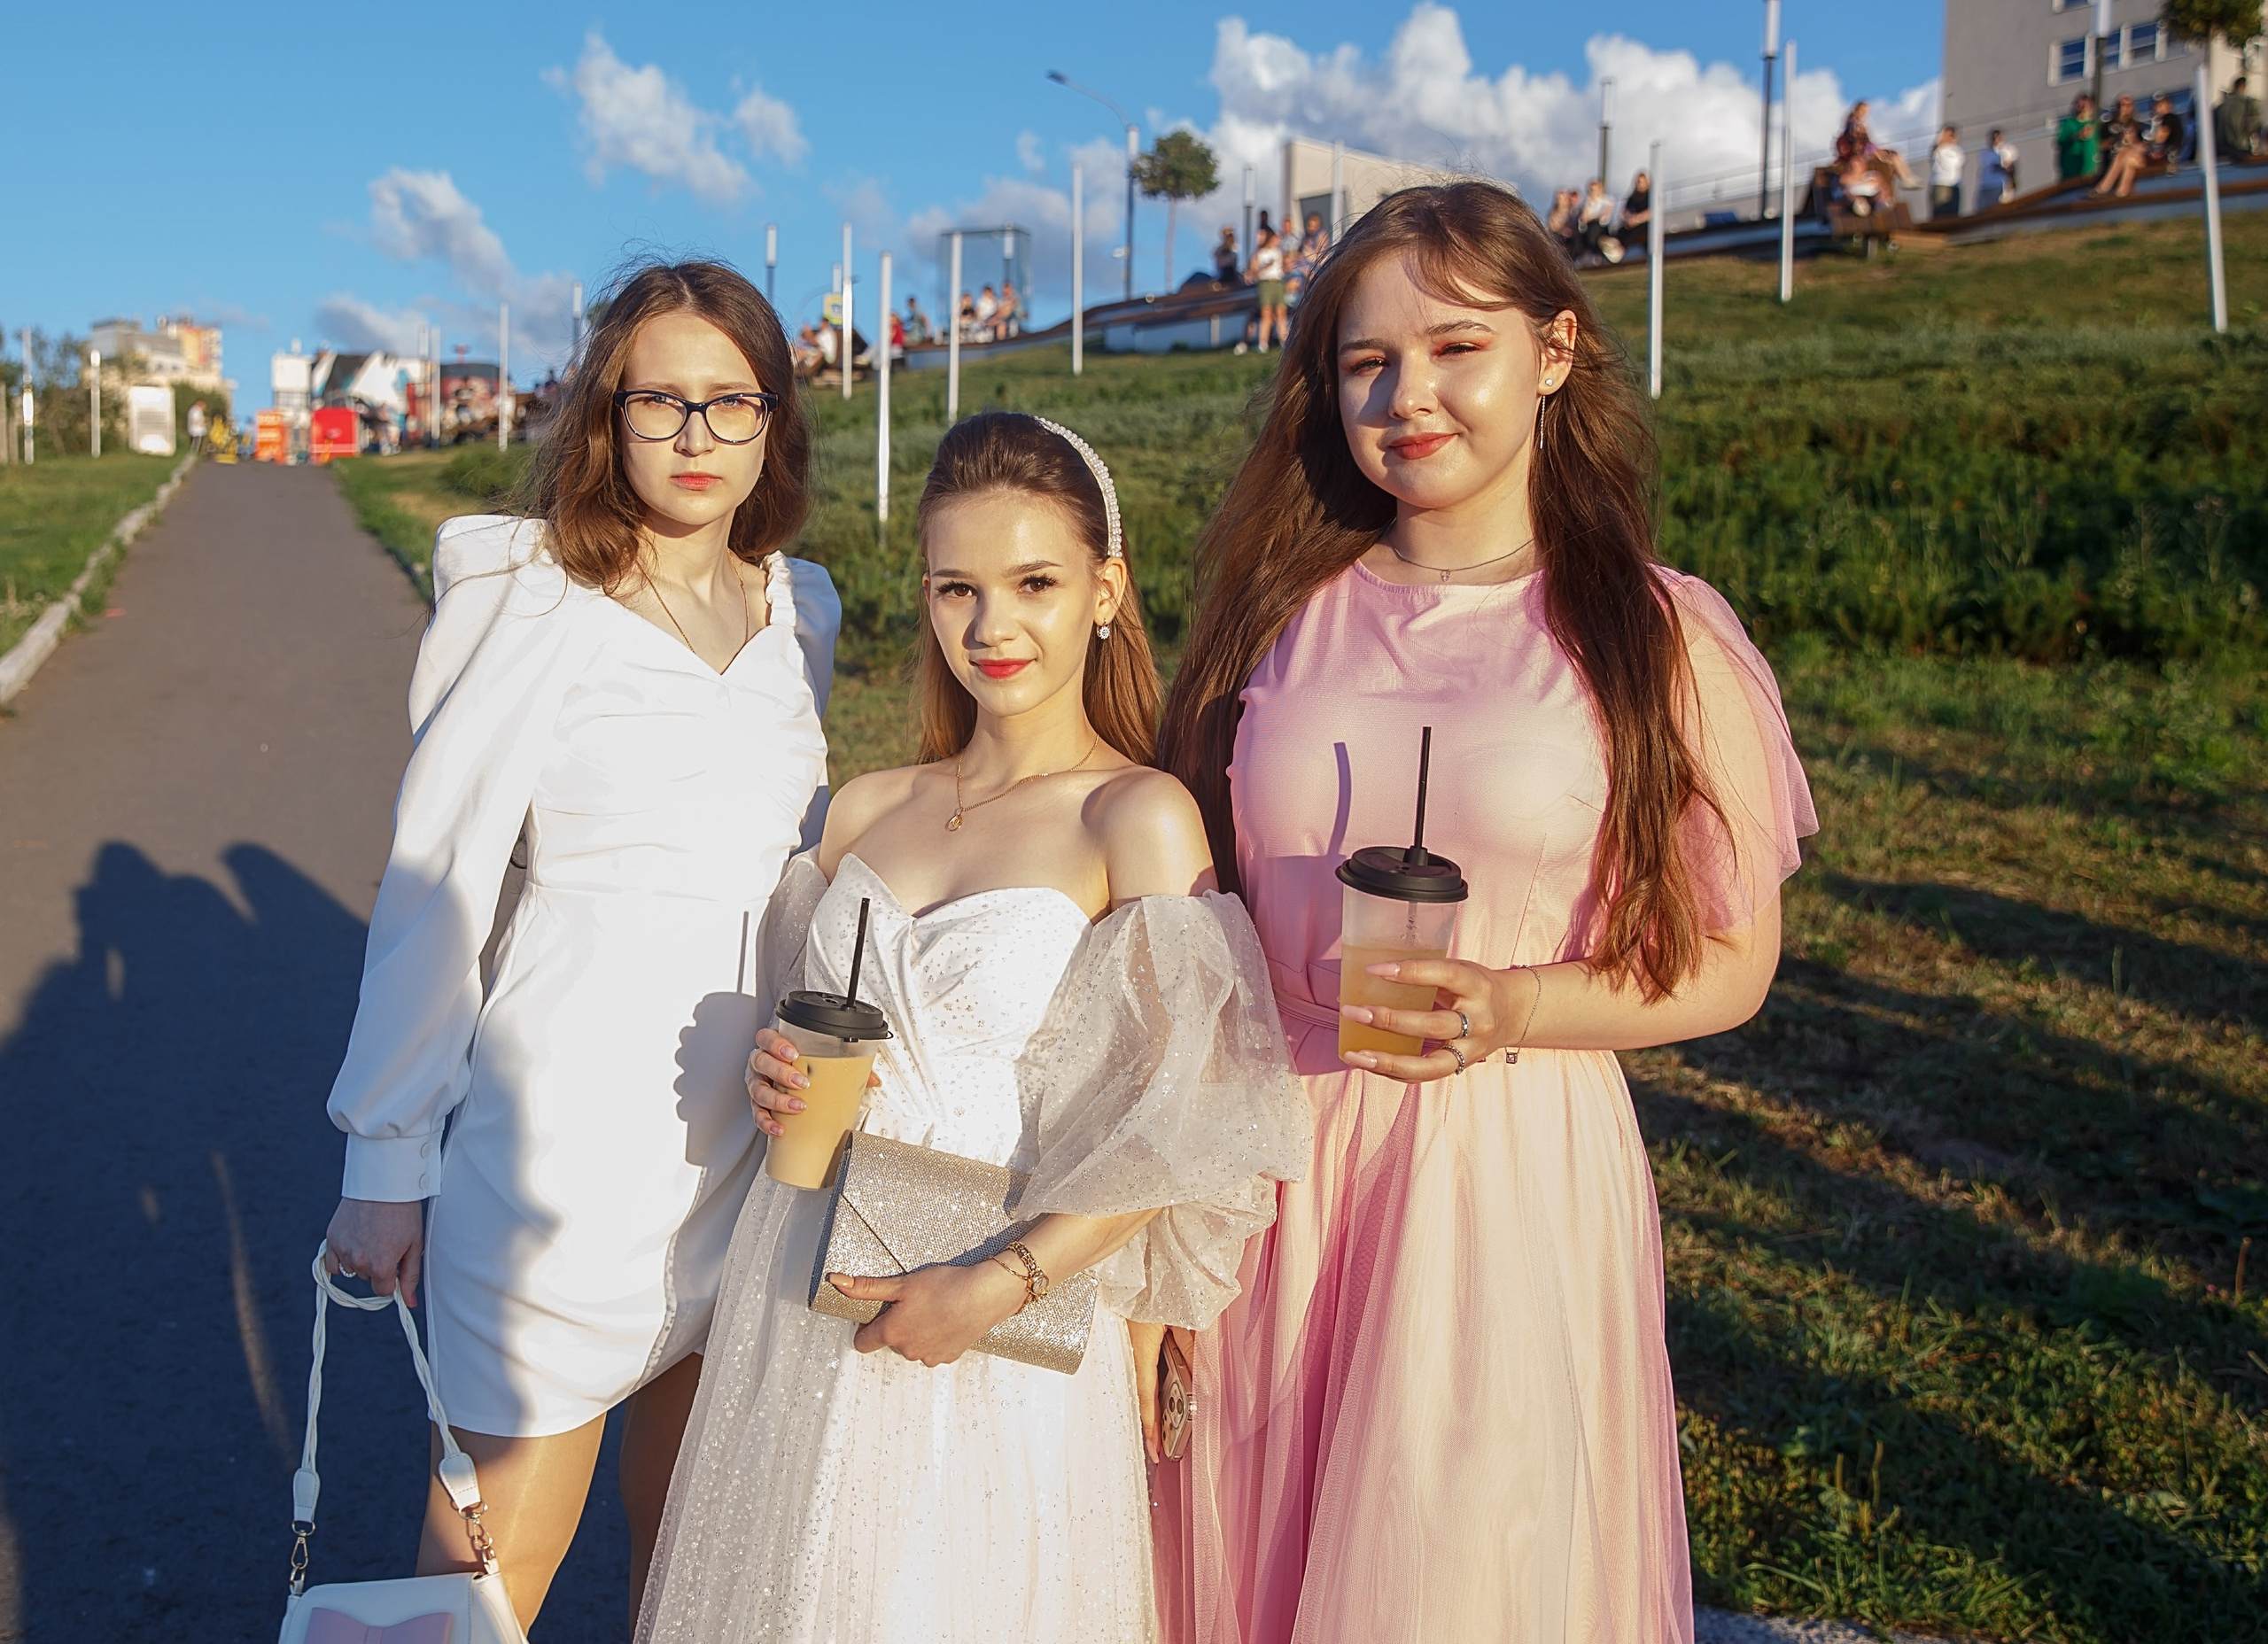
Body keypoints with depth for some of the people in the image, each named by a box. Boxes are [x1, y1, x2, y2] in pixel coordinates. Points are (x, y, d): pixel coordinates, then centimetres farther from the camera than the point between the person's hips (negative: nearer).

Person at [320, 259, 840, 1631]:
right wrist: (387, 1159, -5)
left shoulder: (802, 610, 7)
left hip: (751, 1133, 5)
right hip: (573, 1124, -4)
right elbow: (436, 886, -6)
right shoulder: (536, 603, -8)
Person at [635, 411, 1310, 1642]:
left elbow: (1185, 1127, -15)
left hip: (1000, 1337, -5)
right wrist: (774, 1077, -3)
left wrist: (998, 1284, -19)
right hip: (801, 1289, 5)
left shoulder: (1139, 817, -12)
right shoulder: (867, 810, 5)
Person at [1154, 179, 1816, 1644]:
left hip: (1512, 1173, -2)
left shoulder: (1656, 637, -3)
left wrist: (1513, 1006, -18)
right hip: (1266, 1166, 3)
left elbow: (1731, 963, -1)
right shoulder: (1283, 615, 5)